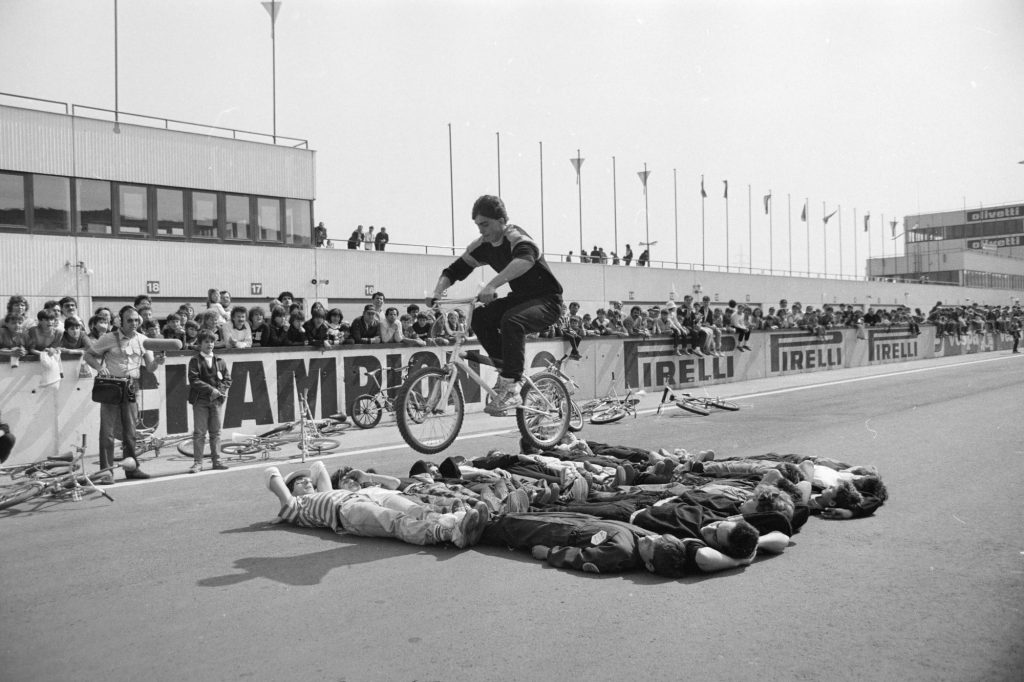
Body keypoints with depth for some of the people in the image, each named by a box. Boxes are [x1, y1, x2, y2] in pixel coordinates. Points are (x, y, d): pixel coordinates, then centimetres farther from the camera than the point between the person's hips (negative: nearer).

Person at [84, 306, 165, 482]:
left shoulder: (143, 340, 8)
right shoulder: (109, 339, -2)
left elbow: (150, 368, 7)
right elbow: (88, 355, 3)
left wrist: (157, 362, -15)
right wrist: (99, 367, -15)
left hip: (131, 388, 3)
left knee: (130, 430, 10)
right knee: (108, 430, -3)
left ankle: (132, 468, 19)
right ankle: (105, 471, 2)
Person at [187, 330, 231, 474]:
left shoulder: (220, 361, 10)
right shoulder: (195, 360, -1)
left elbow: (227, 380, 10)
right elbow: (194, 381, -10)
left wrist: (220, 391, -8)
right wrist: (211, 389, -15)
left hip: (217, 400, 3)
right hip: (200, 400, -3)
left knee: (216, 432, 8)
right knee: (199, 432, -1)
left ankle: (216, 460, 15)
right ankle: (197, 462, 3)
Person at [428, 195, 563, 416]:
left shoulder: (516, 237, -22)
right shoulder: (483, 246, 0)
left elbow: (525, 259, -46)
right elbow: (454, 270, 2)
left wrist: (492, 284, -55)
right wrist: (437, 292, -18)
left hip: (547, 301, -8)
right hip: (521, 298, 8)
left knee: (511, 320, -35)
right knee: (480, 317, -15)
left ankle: (511, 388, -28)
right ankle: (507, 368, -2)